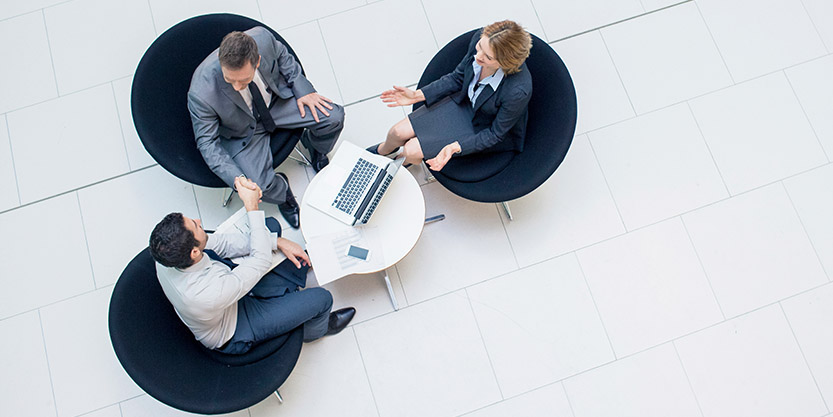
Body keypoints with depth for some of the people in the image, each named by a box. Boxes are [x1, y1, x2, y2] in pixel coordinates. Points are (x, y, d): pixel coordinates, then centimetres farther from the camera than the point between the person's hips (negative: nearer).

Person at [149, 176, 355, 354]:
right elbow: (262, 260, -34)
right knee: (322, 298, -8)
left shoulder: (167, 256, -26)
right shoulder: (212, 294, -48)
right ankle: (316, 329, 32)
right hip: (233, 336, -7)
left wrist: (277, 242, -16)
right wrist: (252, 207, -33)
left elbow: (218, 242, -13)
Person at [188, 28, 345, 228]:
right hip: (244, 131, -3)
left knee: (334, 117, -10)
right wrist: (236, 179, -33)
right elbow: (207, 142, -22)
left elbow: (282, 55, -4)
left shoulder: (262, 38, -30)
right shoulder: (202, 93, -36)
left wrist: (303, 90, -9)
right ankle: (281, 189, 18)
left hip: (277, 99, 3)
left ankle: (312, 143, 25)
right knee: (260, 187, -21)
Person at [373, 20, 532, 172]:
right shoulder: (481, 38, -25)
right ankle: (382, 150, 43)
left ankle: (405, 163, 34)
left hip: (482, 129, -4)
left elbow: (496, 133, -22)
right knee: (398, 132, 4)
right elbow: (458, 77, -4)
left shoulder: (518, 90, -41)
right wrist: (418, 95, -10)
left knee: (411, 151, -8)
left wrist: (455, 148, -31)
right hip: (464, 101, 5)